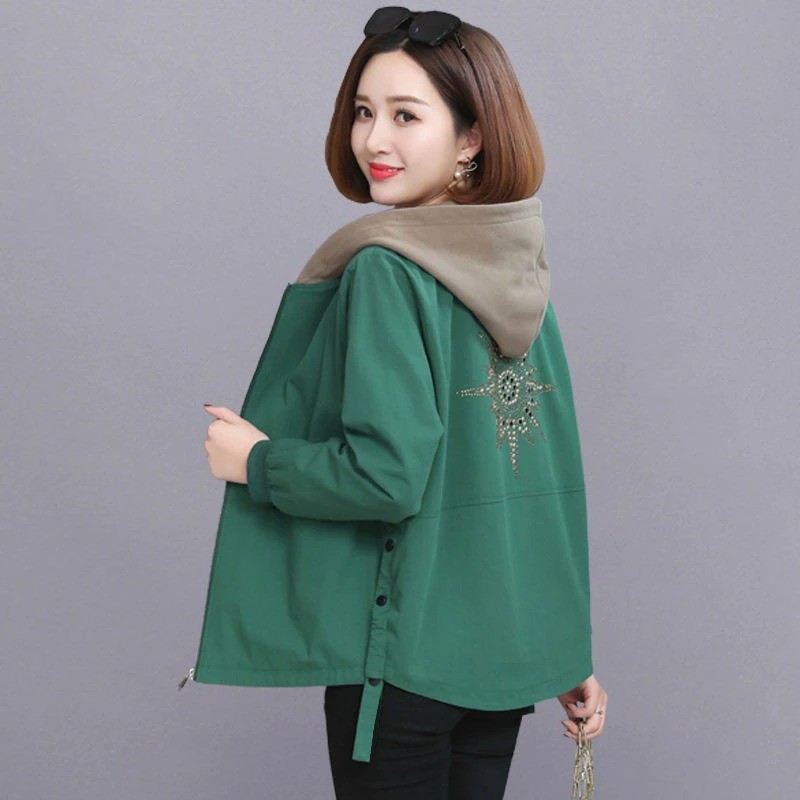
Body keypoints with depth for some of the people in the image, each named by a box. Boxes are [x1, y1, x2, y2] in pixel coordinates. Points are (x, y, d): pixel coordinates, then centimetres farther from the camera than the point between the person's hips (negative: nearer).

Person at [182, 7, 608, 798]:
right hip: (511, 648, 7)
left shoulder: (385, 272, -18)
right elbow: (551, 484, 10)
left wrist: (255, 460, -8)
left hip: (406, 655, -7)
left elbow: (388, 475, -25)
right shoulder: (522, 275, 5)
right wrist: (569, 656, 16)